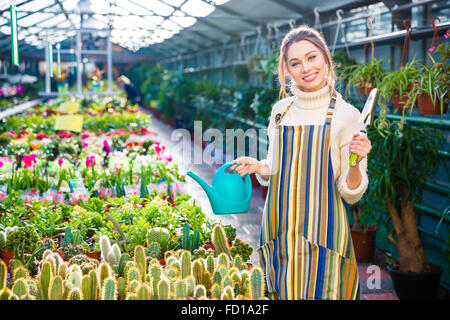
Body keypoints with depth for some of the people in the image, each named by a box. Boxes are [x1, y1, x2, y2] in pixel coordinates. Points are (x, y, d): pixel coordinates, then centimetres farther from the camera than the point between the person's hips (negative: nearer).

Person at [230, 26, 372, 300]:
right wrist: (258, 167, -2)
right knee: (283, 293, 12)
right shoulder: (281, 110, 6)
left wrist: (356, 163, -24)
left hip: (321, 234, -4)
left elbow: (351, 193, -6)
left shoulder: (345, 115, -7)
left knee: (319, 292, 1)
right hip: (279, 232, 4)